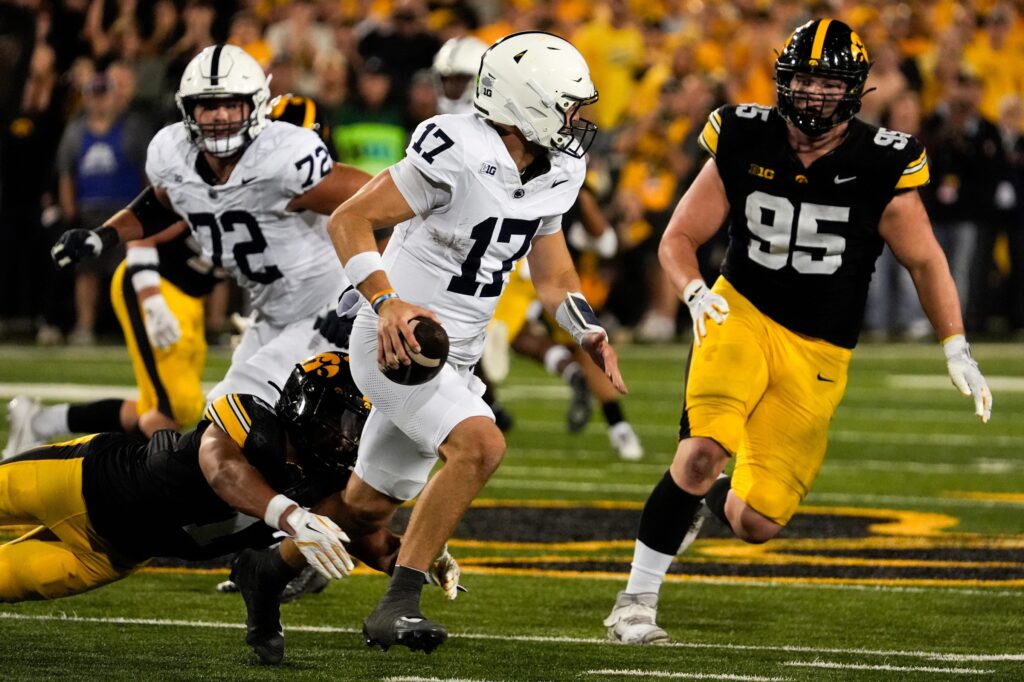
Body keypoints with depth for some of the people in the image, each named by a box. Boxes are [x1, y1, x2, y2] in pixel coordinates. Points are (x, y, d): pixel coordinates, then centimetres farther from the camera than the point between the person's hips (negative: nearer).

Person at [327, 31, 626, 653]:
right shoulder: (457, 153, -23)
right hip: (399, 341, -9)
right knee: (481, 445, -27)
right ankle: (398, 605, -21)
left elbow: (553, 273, 16)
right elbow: (350, 221, -22)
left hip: (455, 358, 9)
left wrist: (590, 334, -1)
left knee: (369, 507, 17)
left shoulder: (556, 172, 4)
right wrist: (386, 302, -34)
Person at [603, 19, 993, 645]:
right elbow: (678, 241, 2)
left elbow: (926, 261, 5)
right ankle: (636, 602, -16)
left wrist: (957, 350, -2)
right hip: (742, 313, -1)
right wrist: (696, 291, -18)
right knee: (705, 450, -29)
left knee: (756, 522, -3)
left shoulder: (882, 168, -8)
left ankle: (710, 500, 36)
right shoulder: (745, 144, -5)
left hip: (817, 355, 1)